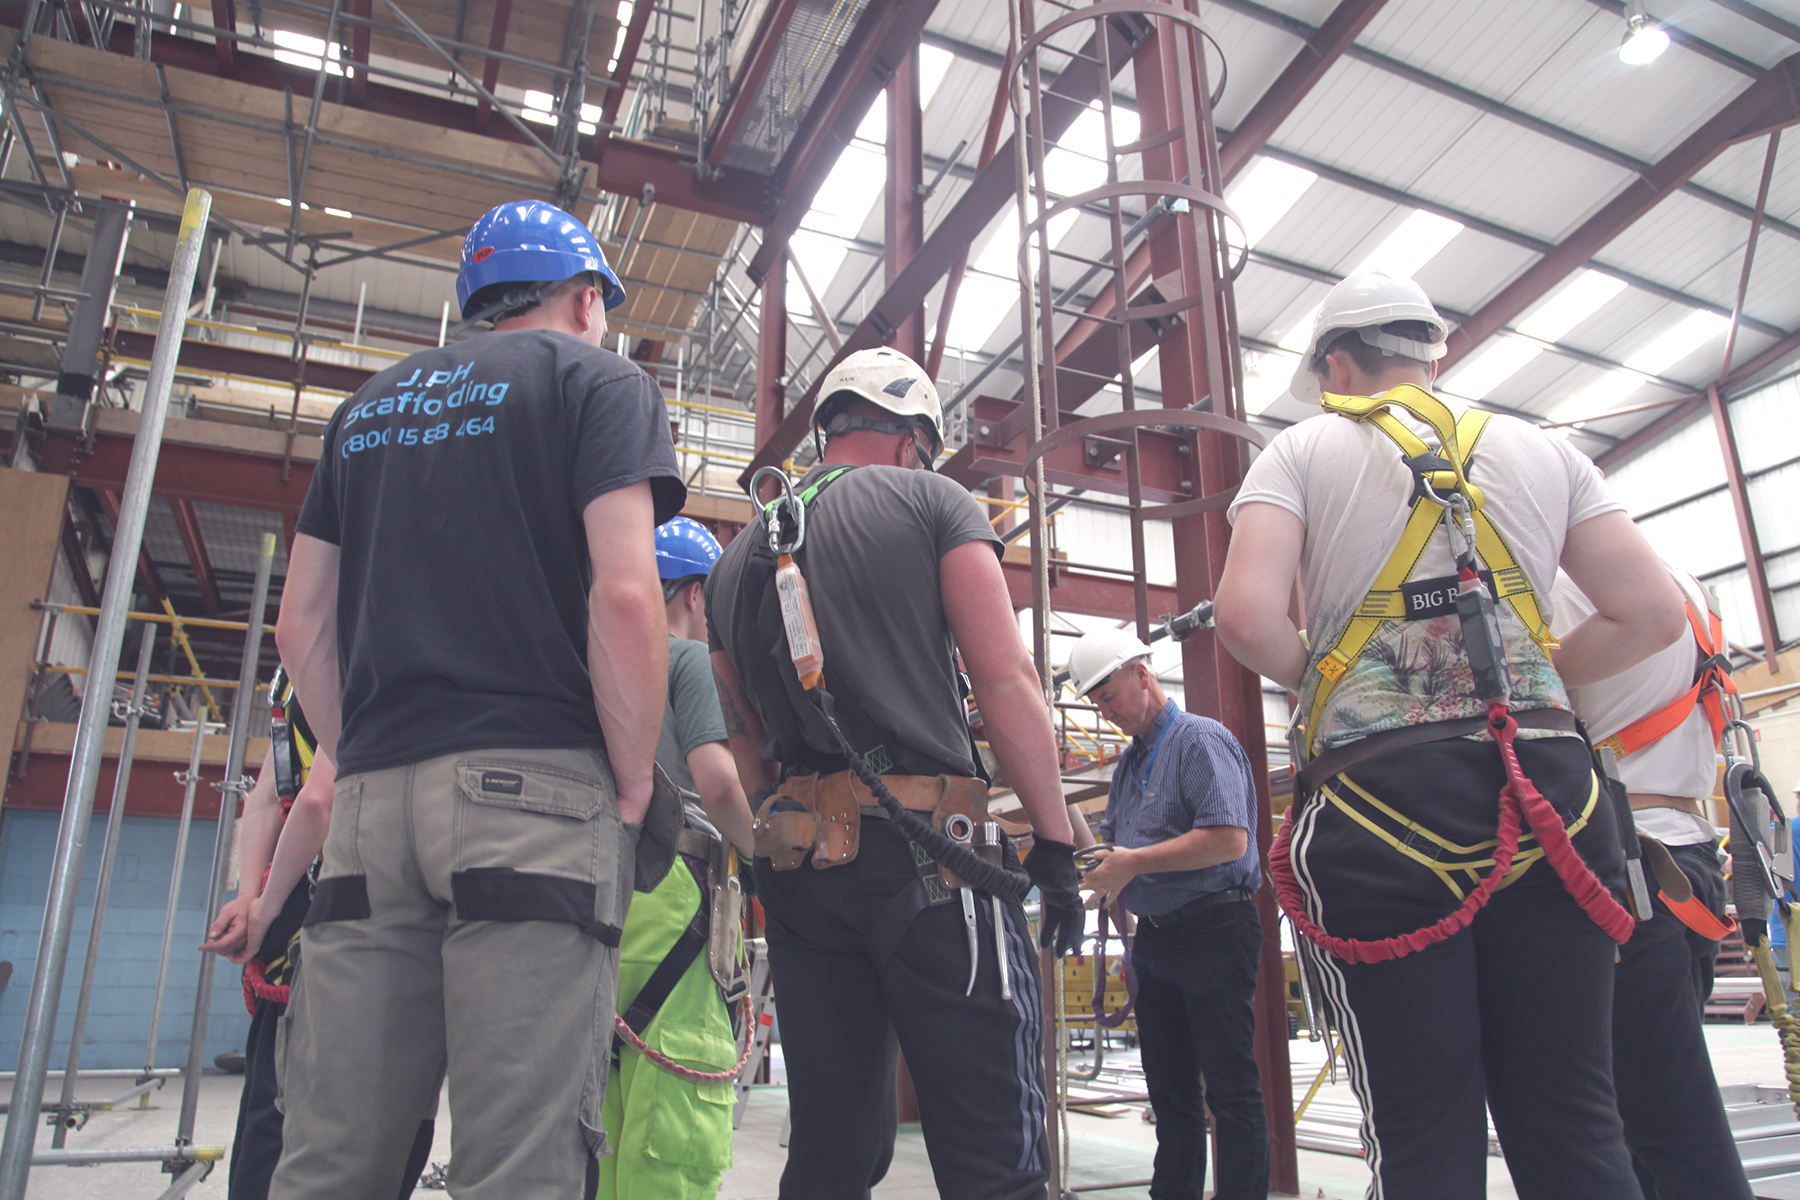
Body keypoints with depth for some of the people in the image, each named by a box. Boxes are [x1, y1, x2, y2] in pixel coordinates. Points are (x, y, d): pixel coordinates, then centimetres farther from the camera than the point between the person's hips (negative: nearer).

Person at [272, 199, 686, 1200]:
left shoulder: (371, 405, 23)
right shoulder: (599, 379, 5)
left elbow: (302, 623, 18)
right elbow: (624, 592, -11)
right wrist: (636, 788, -4)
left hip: (372, 795, 6)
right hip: (537, 782, -6)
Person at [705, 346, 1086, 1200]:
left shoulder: (735, 557, 19)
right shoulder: (932, 502, 3)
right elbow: (1006, 679, -7)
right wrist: (1055, 844, -4)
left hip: (795, 869, 6)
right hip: (926, 849, -6)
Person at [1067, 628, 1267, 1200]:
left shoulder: (1201, 739, -10)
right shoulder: (1128, 763, 16)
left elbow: (1229, 839, -22)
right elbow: (1114, 839, 25)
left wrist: (1133, 863, -19)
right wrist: (1099, 867, 2)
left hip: (1213, 928, -8)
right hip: (1154, 935, 9)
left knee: (1230, 1085, -3)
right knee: (1171, 1087, 14)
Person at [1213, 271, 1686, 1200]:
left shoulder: (1302, 452, 5)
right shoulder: (1540, 450, 16)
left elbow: (1247, 617, -10)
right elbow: (1653, 613, 10)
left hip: (1380, 794, -3)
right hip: (1546, 788, 4)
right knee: (1573, 1122, 9)